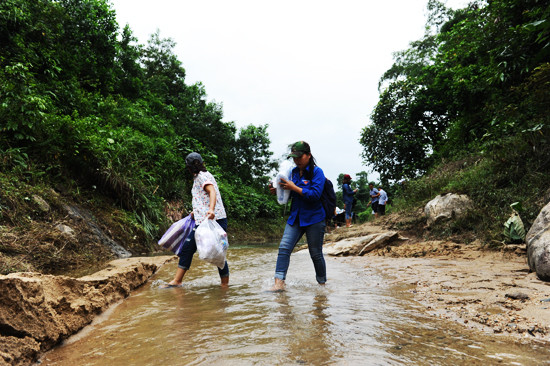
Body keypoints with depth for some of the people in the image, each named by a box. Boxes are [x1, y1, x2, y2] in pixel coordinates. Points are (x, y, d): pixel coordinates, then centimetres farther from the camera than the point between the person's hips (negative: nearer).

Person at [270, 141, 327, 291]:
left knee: (316, 253, 7)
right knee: (284, 247, -10)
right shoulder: (294, 172, 9)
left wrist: (293, 187, -22)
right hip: (295, 217, 5)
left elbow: (315, 194, -21)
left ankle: (322, 282, 27)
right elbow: (289, 195, 17)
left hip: (314, 219, -5)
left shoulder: (317, 172, -9)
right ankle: (279, 283, -10)